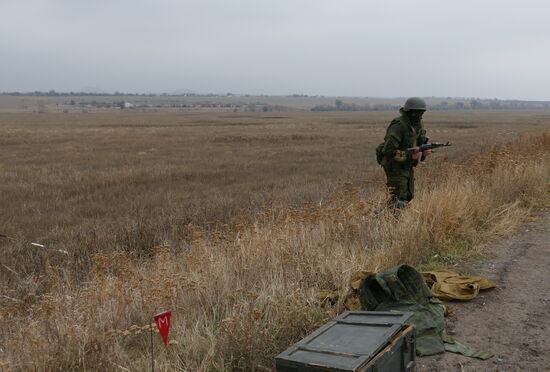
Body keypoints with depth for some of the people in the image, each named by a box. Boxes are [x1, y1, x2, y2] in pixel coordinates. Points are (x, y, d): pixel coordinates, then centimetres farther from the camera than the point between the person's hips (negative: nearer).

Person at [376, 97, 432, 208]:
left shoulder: (418, 125, 3)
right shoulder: (398, 126, -23)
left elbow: (422, 143, 13)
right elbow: (389, 151, -27)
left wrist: (425, 151, -11)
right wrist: (409, 155, -27)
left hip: (407, 166, 9)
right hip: (394, 166, -9)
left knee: (409, 196, 17)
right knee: (399, 199, -11)